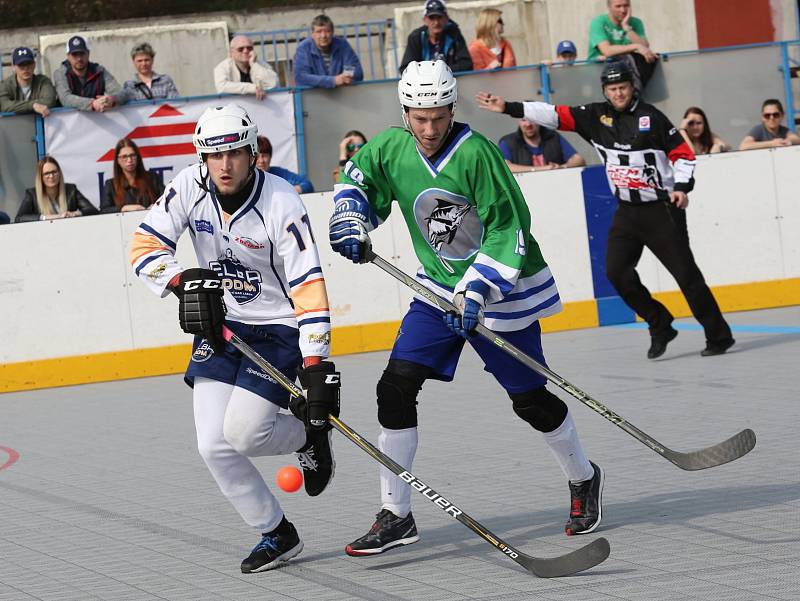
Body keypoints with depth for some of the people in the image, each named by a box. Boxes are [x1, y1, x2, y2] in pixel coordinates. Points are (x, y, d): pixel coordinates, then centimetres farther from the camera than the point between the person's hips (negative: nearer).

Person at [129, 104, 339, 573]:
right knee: (214, 445, -6)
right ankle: (278, 536, 11)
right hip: (220, 325, 5)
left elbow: (308, 287, -25)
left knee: (242, 431, -19)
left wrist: (317, 366, -30)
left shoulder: (282, 205, -22)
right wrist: (184, 282, -24)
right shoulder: (190, 187, -9)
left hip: (279, 329, -5)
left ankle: (311, 435, 14)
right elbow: (145, 246, -5)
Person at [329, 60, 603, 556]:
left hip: (501, 288, -5)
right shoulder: (391, 149, -6)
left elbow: (507, 230, -22)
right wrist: (352, 221, -6)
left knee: (530, 399, 3)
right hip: (439, 288, 5)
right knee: (396, 386, -8)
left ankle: (584, 479, 31)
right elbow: (356, 181, 14)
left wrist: (478, 289, -30)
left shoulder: (476, 153, -23)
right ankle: (396, 515, -1)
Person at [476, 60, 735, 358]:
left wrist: (682, 187, -18)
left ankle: (719, 336, 3)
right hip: (627, 211, 5)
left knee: (685, 272, -5)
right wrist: (508, 108, -10)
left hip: (662, 208, -5)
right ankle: (660, 326, 8)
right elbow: (554, 115, -3)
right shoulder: (595, 116, 2)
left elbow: (683, 153, -4)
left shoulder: (651, 117, -8)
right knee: (617, 271, -8)